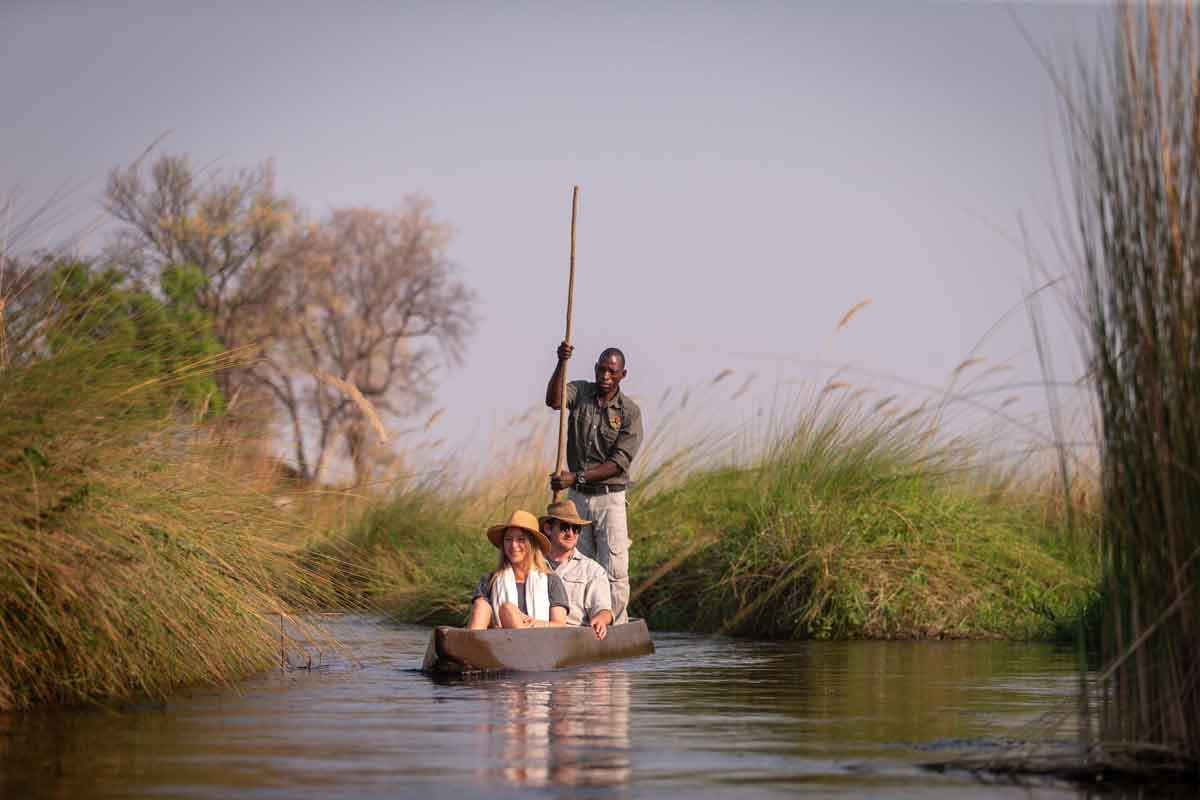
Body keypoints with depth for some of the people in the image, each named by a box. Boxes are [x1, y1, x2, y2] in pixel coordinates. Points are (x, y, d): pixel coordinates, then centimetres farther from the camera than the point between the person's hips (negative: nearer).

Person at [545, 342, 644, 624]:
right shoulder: (581, 392, 4)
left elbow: (618, 464, -12)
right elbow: (553, 400, -19)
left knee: (615, 572, -8)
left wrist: (576, 477, -21)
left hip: (610, 498, -3)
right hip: (577, 496, 3)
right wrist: (561, 363, -34)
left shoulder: (630, 412, -5)